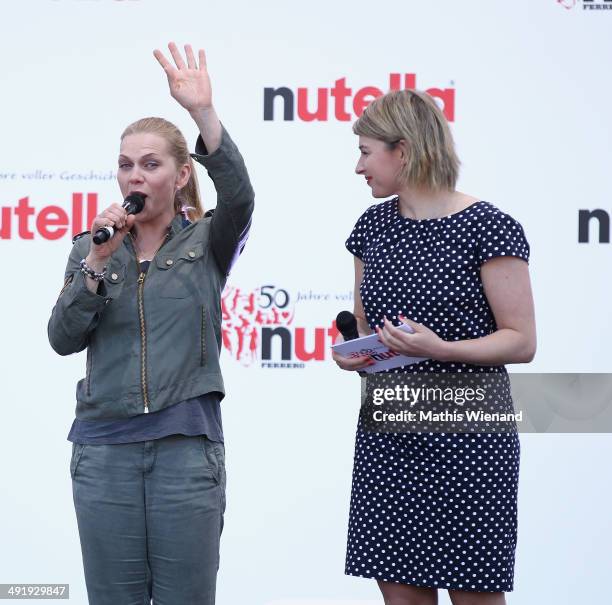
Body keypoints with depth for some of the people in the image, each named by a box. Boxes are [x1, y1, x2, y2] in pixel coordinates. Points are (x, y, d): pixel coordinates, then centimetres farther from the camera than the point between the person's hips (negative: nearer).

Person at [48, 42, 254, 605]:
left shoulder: (206, 242, 4)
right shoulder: (91, 247, 10)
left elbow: (240, 199, -18)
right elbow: (63, 339, -1)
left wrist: (204, 113, -29)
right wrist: (97, 261, -12)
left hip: (187, 447, -2)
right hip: (105, 447, 2)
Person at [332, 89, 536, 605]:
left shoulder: (487, 228, -10)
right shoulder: (373, 225, 9)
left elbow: (521, 341, -11)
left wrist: (440, 349, -25)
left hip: (466, 436, -6)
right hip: (387, 435, 6)